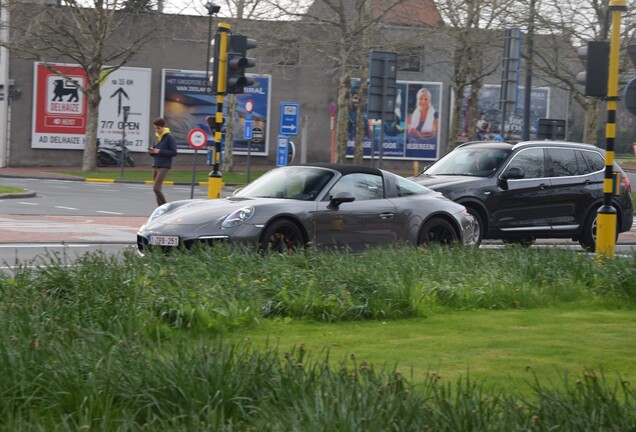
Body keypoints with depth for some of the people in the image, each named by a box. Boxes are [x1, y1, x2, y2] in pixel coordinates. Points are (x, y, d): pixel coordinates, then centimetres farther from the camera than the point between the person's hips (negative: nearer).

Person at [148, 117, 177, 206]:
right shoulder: (157, 137, 15)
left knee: (156, 188, -16)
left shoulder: (170, 137, -7)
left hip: (164, 166, -8)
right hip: (155, 165, 8)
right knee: (157, 189, 6)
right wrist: (152, 151, 0)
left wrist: (159, 151, -17)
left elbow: (174, 152, -12)